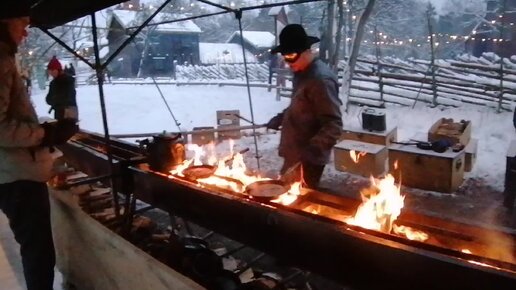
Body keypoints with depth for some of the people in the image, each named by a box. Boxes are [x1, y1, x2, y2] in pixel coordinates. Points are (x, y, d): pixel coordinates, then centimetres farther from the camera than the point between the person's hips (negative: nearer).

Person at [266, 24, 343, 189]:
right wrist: (281, 117, 9)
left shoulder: (321, 79, -22)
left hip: (308, 158, -9)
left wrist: (311, 150, -33)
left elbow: (333, 125, -24)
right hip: (295, 154, 9)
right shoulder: (301, 73, 7)